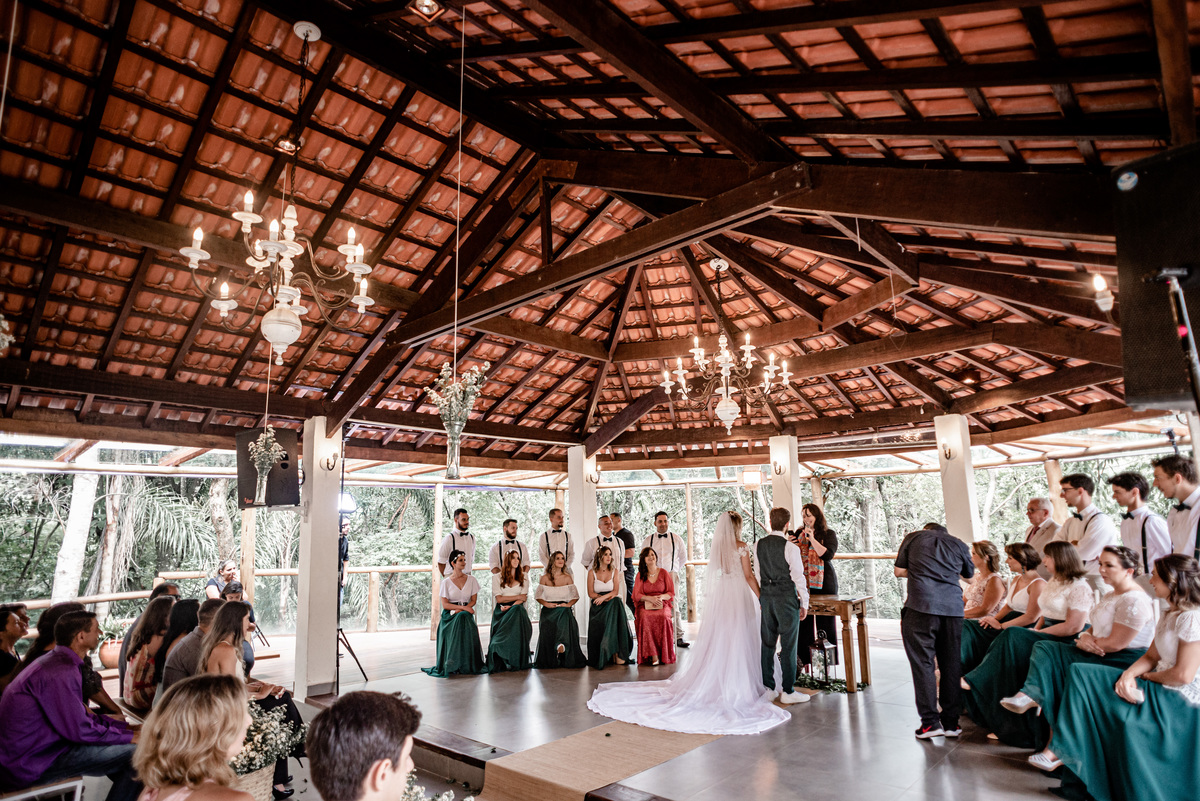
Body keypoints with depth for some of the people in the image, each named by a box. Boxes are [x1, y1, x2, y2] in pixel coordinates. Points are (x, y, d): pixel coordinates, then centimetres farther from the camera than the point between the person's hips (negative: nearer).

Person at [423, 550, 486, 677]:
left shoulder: (471, 579, 10)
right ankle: (452, 665, -23)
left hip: (466, 613, 1)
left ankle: (468, 664, -22)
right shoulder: (446, 582, 4)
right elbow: (445, 604, -3)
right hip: (450, 615, -1)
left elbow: (473, 600, 6)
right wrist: (462, 607, -15)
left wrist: (461, 609, -11)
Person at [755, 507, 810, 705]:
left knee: (767, 643, 12)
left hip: (766, 597, 5)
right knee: (789, 645, 3)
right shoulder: (790, 547, -13)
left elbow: (757, 575, 8)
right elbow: (798, 577, -11)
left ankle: (768, 688, 20)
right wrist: (804, 603, -1)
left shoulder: (759, 545, 3)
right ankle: (788, 692, 8)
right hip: (787, 597, -5)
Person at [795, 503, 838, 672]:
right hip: (803, 582, 4)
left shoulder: (828, 534, -1)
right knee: (804, 621, 4)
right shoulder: (799, 534, 12)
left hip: (824, 582, -4)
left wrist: (812, 539, -17)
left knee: (825, 620, 0)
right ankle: (806, 660, 12)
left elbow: (827, 555, -15)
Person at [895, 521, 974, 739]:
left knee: (922, 662, 2)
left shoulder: (913, 538, 12)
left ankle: (931, 722, 2)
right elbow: (969, 574, 30)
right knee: (951, 664, 11)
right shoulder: (959, 544, 17)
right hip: (953, 607, 3)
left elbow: (899, 571, 11)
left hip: (921, 606, -3)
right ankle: (951, 722, 18)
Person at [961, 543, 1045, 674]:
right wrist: (995, 618, 1)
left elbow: (1031, 617, -18)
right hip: (1010, 621, 9)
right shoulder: (1016, 579, 15)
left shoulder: (1038, 584, -13)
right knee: (966, 626, -8)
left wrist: (1001, 626, -15)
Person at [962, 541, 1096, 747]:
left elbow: (1073, 627, -17)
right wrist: (1035, 630, 1)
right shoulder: (1054, 582, 17)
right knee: (1010, 641, -17)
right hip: (1046, 636, 8)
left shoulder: (1080, 587, -11)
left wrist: (1039, 633, -14)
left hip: (1066, 642, -8)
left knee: (1012, 637, -27)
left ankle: (974, 681, -23)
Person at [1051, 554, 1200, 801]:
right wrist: (1129, 674, -9)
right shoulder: (1170, 614, 12)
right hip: (1159, 687, 9)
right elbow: (1151, 656, 10)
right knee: (1080, 674, -5)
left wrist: (1147, 676, -5)